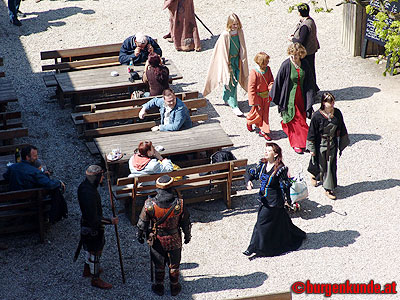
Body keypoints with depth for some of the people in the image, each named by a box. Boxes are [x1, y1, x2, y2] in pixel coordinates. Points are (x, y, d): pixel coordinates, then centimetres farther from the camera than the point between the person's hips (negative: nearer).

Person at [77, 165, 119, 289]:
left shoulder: (83, 186, -6)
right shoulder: (90, 194, -36)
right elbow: (94, 219, -31)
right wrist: (110, 221, -21)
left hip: (86, 222, 9)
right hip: (92, 228, -9)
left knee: (91, 248, 28)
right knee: (95, 251, 9)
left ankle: (87, 269, 49)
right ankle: (95, 279, 27)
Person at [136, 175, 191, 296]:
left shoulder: (150, 204, -23)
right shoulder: (179, 204, -23)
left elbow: (142, 223, -9)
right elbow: (186, 223, -9)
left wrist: (140, 236, 10)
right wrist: (187, 236, 10)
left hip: (157, 241, 0)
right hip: (174, 241, 0)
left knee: (159, 265, 21)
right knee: (174, 265, 21)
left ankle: (159, 287, 37)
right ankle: (174, 287, 37)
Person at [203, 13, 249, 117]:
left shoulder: (240, 32, -5)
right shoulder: (225, 36, -21)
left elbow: (242, 48, 7)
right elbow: (223, 53, -15)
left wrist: (242, 61, 8)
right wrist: (227, 66, -12)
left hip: (237, 60, 6)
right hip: (227, 61, -6)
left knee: (235, 81, 12)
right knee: (230, 83, -5)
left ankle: (226, 98, 35)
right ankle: (234, 106, -3)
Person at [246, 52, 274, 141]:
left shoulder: (268, 70, -4)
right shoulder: (254, 72, -21)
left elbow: (271, 81, 5)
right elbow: (251, 88, -17)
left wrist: (271, 88, -19)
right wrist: (254, 102, -15)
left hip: (266, 96, 5)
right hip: (257, 97, -5)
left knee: (265, 113, 9)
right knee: (258, 114, 3)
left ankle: (264, 131, 20)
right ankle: (249, 122, 36)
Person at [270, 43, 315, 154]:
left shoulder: (304, 64, -3)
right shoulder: (286, 65, -16)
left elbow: (309, 82, 6)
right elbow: (278, 82, -8)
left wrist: (309, 99, 4)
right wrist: (277, 99, -5)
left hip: (301, 96, 5)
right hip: (290, 98, -4)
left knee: (301, 119, 15)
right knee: (294, 121, 1)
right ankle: (297, 144, 11)